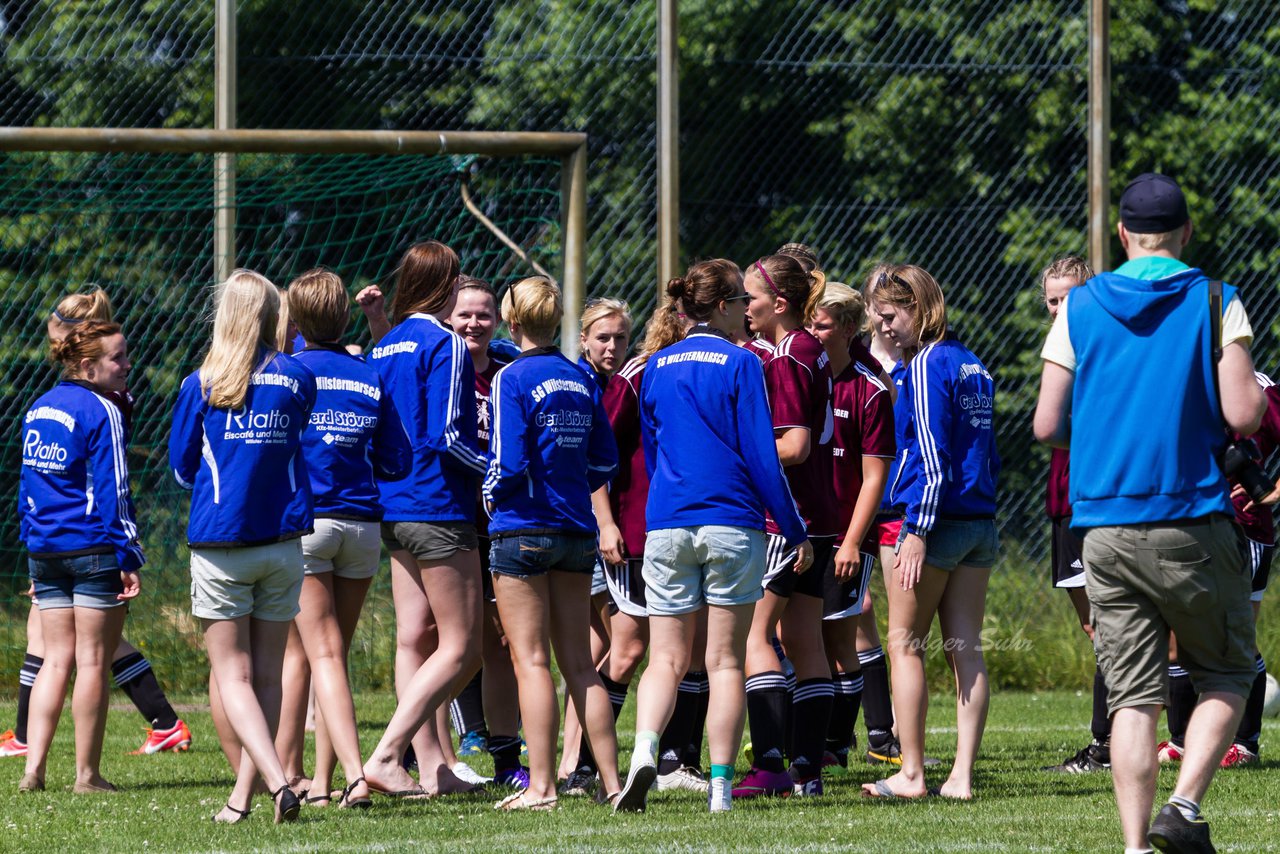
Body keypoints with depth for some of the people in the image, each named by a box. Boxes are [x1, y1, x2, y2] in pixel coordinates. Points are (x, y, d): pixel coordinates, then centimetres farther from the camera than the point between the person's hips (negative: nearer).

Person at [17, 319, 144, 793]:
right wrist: (128, 558, -14)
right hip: (94, 549, -7)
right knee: (93, 661, 0)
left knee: (56, 659, 10)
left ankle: (33, 767, 1)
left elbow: (26, 486, 17)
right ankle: (87, 774, 4)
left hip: (45, 553, 7)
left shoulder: (39, 409, 12)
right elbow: (113, 492, -15)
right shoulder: (101, 413, -12)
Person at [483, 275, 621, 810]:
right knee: (580, 665, 10)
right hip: (576, 531, 6)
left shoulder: (512, 379, -10)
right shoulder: (581, 380, 8)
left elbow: (509, 464, -16)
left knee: (531, 661, -3)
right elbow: (605, 461, 10)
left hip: (523, 529, -6)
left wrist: (490, 497, 3)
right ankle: (611, 781, 8)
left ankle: (540, 787, -7)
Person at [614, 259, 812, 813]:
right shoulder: (740, 365, -5)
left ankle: (644, 752, -22)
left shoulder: (656, 368, 10)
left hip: (666, 525, 3)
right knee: (726, 661, 4)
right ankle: (720, 785, 1)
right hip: (732, 526, -3)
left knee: (667, 659, 4)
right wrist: (795, 532, -1)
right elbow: (762, 458, -7)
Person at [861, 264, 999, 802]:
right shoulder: (972, 367, 14)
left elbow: (929, 456, -17)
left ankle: (911, 774, -1)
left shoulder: (927, 366, -11)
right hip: (980, 524, 8)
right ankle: (962, 774, 1)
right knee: (966, 651, 4)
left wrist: (917, 530, -17)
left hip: (934, 521, -8)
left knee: (905, 646, 1)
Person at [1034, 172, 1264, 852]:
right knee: (1224, 677, 11)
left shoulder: (1079, 308, 5)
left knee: (1132, 698, 4)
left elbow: (1047, 426, 4)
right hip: (1193, 526, -2)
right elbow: (1243, 414, -9)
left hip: (1106, 532, 2)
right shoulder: (1216, 304, -1)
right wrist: (1252, 389, 14)